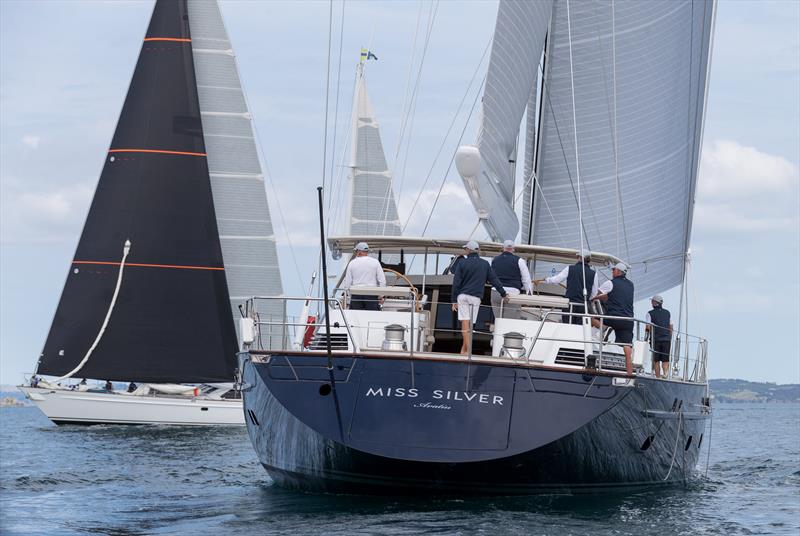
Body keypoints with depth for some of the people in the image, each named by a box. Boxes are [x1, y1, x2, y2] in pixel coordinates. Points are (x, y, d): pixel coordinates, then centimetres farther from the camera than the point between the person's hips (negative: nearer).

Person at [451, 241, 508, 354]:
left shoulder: (462, 263, 3)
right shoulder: (485, 264, 8)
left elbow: (456, 283, 2)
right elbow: (494, 280, 11)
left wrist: (454, 300, 4)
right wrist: (503, 294, 19)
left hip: (462, 295, -1)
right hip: (475, 297, 1)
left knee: (465, 323, -6)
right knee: (470, 324, 5)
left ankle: (466, 349, -14)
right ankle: (464, 348, 3)